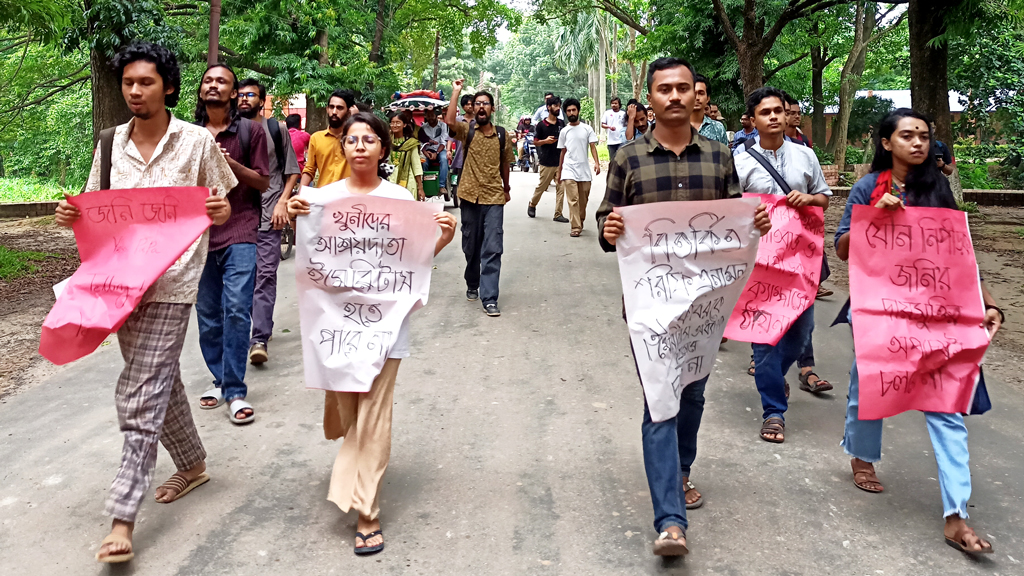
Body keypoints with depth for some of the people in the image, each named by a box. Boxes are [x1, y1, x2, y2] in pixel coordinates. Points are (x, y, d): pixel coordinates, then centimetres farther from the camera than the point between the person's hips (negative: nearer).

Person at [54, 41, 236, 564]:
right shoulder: (111, 142, 8)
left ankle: (122, 518, -6)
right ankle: (192, 465, 39)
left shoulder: (197, 142, -3)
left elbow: (221, 208, 4)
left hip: (171, 281, -5)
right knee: (159, 381, 18)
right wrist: (70, 215, -7)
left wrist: (220, 210, -19)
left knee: (138, 397, -9)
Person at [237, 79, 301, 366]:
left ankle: (259, 339, -14)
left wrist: (282, 202, -5)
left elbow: (292, 170, 7)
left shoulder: (276, 129, 6)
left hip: (268, 213, -3)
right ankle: (263, 326, 27)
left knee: (266, 274, -10)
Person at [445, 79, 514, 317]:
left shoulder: (502, 134, 4)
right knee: (471, 246, 13)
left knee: (492, 249, -7)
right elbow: (449, 121, -22)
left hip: (494, 198, 0)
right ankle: (472, 285, 35)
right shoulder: (467, 130, 0)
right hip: (470, 196, 0)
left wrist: (506, 188, 24)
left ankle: (489, 298, -7)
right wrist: (456, 91, -18)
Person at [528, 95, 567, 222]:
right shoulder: (541, 125, -3)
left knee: (561, 187, -2)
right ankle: (532, 205, 31)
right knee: (542, 186, 5)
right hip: (547, 162, -4)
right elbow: (535, 142, 1)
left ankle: (558, 214, 3)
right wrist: (545, 141, -17)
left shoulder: (562, 124, 9)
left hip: (561, 161, 4)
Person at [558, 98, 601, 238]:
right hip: (569, 170, -1)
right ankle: (575, 228, -13)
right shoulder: (564, 131, 9)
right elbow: (563, 152, 15)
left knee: (583, 200, 8)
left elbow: (593, 146, 0)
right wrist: (559, 172, 16)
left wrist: (596, 162, -16)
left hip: (584, 170, 1)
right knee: (573, 200, -11)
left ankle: (580, 223, 26)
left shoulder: (587, 128, 6)